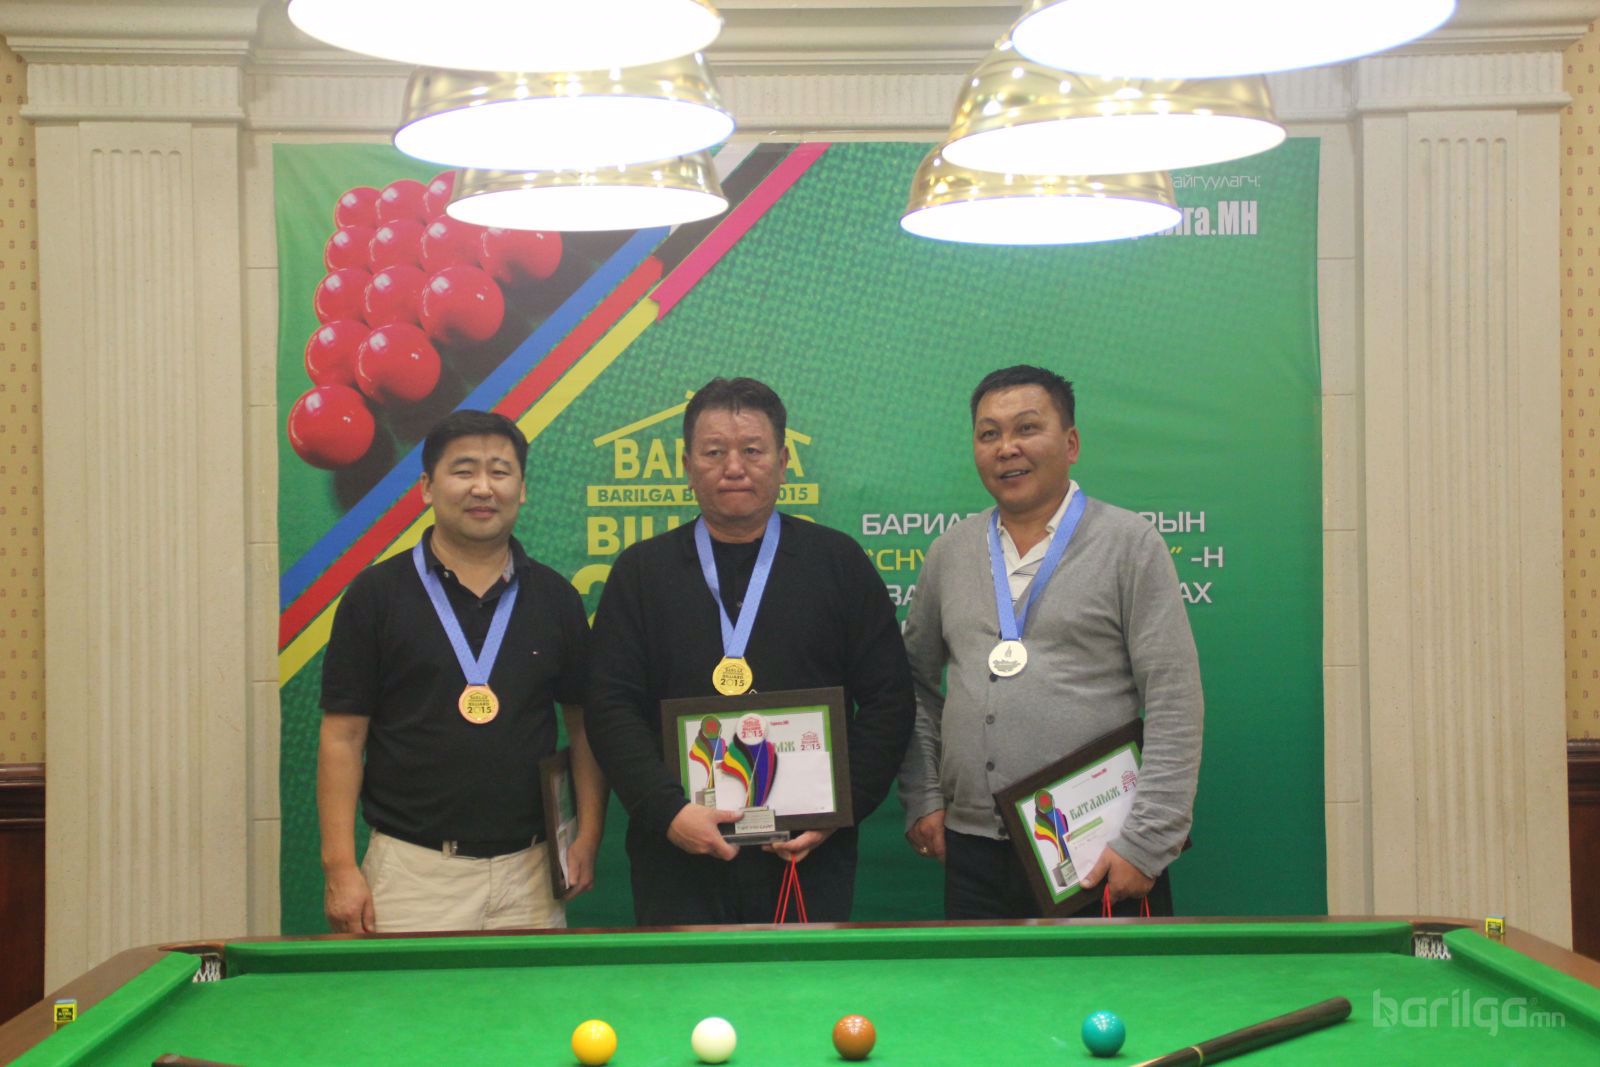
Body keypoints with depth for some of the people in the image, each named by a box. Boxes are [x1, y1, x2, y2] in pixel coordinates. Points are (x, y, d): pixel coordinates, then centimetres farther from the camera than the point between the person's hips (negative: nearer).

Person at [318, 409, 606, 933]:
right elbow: (342, 736, -2)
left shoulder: (554, 597, 7)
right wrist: (340, 867, -7)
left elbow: (586, 725, 11)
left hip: (530, 870, 2)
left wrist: (588, 836, 0)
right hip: (411, 870, -2)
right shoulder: (377, 594, 0)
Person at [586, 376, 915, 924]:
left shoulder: (839, 562, 6)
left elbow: (888, 700, 4)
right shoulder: (641, 571, 7)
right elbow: (611, 707, 1)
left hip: (810, 856, 0)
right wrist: (668, 810, -12)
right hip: (678, 856, 0)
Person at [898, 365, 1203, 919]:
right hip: (973, 852, 4)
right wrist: (921, 800, 8)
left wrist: (1147, 843, -12)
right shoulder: (949, 552, 11)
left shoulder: (1130, 543, -2)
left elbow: (1174, 706, -7)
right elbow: (916, 683, 18)